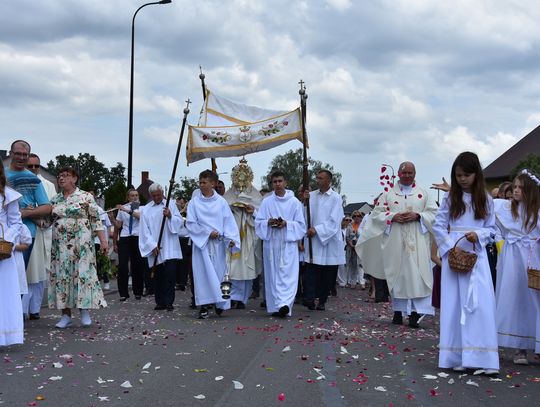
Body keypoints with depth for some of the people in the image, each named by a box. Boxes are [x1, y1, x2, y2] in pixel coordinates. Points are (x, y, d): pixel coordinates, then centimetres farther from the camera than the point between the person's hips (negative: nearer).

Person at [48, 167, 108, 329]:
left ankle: (85, 312, 3)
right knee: (62, 276, 3)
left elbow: (96, 220, -4)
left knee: (82, 274, -7)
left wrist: (103, 240, -10)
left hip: (81, 244, -4)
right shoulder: (55, 200, 12)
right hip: (60, 245, 4)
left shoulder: (86, 197, -1)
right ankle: (66, 315, 8)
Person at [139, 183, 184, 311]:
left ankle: (169, 302, -5)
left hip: (170, 249, -1)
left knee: (170, 275, -9)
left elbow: (180, 223, 2)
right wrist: (152, 246, -7)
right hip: (154, 249, 2)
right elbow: (144, 230, 4)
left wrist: (170, 216, -17)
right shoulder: (145, 210, 9)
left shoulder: (171, 205, 8)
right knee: (158, 277, 5)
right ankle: (160, 302, 12)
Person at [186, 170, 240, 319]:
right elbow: (190, 223, -1)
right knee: (203, 273, -3)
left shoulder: (221, 202, 3)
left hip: (218, 243, 1)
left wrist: (231, 238, -14)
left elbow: (228, 221, 1)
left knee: (219, 272, 4)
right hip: (201, 242, -1)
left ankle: (220, 303, 16)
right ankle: (203, 306, -2)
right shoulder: (194, 202, 2)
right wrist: (207, 233, -10)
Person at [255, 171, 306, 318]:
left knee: (288, 275, -12)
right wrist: (268, 222, -12)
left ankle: (284, 304, -20)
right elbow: (258, 222, 7)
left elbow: (300, 224, 2)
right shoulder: (266, 202, 8)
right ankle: (275, 307, 10)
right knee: (273, 275, 3)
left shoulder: (294, 202, 3)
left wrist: (286, 224, -14)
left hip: (288, 243, -2)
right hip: (271, 243, 2)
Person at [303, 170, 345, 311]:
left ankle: (322, 300, 13)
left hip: (329, 240, -2)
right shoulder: (311, 195, 8)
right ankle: (309, 298, -16)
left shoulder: (336, 198, -1)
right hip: (313, 240, 2)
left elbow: (334, 221, -9)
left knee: (328, 273, 3)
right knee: (311, 270, -11)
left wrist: (317, 229, -17)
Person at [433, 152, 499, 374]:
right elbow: (438, 226, 5)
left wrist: (478, 235, -12)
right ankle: (458, 357, 4)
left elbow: (491, 228, 9)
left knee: (481, 304, -6)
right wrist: (452, 246, -8)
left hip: (476, 255, 0)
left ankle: (484, 358, -5)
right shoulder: (450, 198, 4)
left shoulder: (485, 199, 6)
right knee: (455, 304, 0)